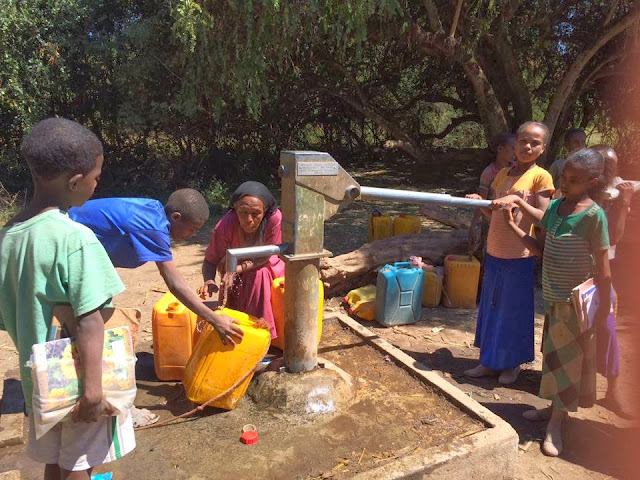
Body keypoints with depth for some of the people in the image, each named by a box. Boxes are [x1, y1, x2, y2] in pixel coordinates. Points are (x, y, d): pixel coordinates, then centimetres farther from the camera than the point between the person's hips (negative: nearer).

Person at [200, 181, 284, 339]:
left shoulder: (275, 218, -35)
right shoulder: (226, 224, -31)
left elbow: (264, 257, -25)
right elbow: (210, 261, -21)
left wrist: (235, 271, -39)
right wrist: (209, 281, -43)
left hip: (268, 267, 0)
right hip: (236, 269, 1)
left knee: (259, 274, -29)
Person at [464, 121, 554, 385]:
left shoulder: (541, 176, -7)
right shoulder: (502, 174, 11)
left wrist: (521, 204, -27)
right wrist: (480, 202, -3)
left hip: (519, 255, -6)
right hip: (494, 252, 6)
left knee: (514, 310, 5)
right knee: (491, 306, 13)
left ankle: (512, 363, 24)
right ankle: (489, 361, 28)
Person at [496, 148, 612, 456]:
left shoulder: (593, 215, -18)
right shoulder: (555, 207, 1)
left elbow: (603, 269, -16)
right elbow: (542, 249, 7)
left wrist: (603, 310, -15)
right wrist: (513, 226, -3)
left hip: (576, 301, -6)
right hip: (553, 297, 7)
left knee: (567, 358, 5)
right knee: (554, 353, 19)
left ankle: (556, 423, 20)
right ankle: (554, 407, 37)